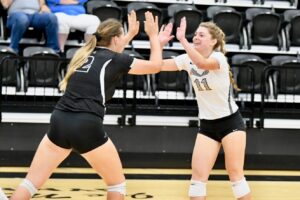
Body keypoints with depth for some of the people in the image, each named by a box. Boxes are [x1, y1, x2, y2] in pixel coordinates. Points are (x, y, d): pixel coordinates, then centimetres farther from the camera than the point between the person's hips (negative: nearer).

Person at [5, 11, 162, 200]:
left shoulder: (85, 53, 20)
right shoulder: (116, 60, 4)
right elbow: (156, 65, 14)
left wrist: (131, 34, 48)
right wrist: (153, 35, 25)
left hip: (60, 123, 6)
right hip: (87, 127, -5)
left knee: (30, 183, 7)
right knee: (117, 183, 15)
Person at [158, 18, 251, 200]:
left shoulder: (219, 58, -19)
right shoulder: (188, 59, -2)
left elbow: (202, 63, -41)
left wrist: (182, 39, -47)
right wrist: (159, 43, -26)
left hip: (231, 121, -5)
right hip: (207, 125, 5)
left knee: (235, 174, -5)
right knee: (198, 175, -2)